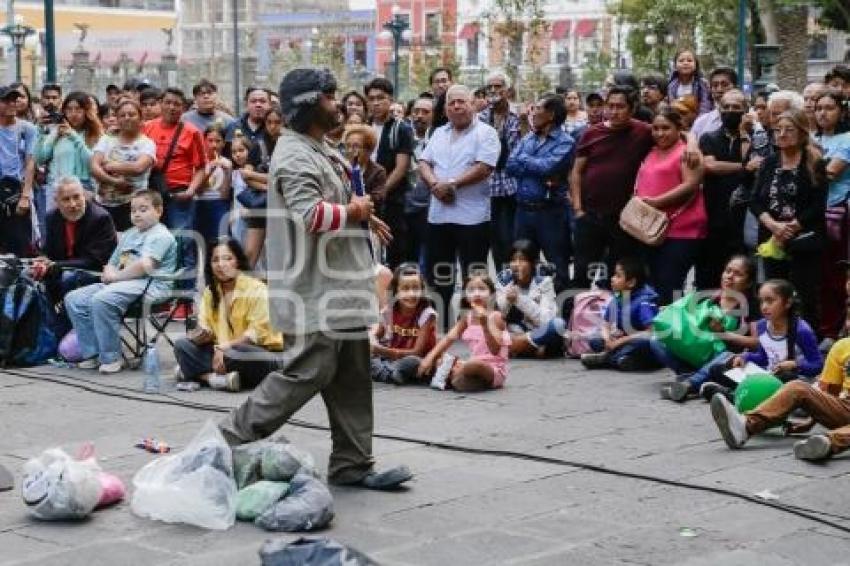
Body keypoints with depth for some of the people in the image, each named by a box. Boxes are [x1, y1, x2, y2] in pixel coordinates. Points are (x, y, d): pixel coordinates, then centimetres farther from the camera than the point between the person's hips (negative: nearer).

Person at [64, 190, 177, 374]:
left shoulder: (160, 236, -3)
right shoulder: (128, 235, 27)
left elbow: (144, 266, -18)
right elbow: (111, 264, 28)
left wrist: (117, 275, -10)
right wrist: (109, 272, 4)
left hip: (149, 284, -9)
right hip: (119, 283, 10)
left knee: (101, 300, -34)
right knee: (74, 299, -5)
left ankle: (111, 358, -23)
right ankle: (92, 353, -3)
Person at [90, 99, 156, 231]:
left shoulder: (147, 143, 1)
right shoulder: (106, 140, 11)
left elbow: (139, 167, -16)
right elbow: (94, 168, 0)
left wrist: (109, 166, -5)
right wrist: (114, 181, -15)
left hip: (132, 204, -3)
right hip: (104, 203, 3)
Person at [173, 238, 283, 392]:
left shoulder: (256, 289, -10)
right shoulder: (210, 292, 8)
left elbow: (256, 333, -16)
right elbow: (203, 329, 4)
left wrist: (225, 346, -25)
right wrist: (202, 335, -20)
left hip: (261, 352, -6)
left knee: (231, 354, -38)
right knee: (182, 345, -13)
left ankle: (200, 372, -15)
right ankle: (215, 377, -30)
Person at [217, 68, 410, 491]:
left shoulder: (320, 148, 17)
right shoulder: (295, 155, -17)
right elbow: (310, 214, -30)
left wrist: (362, 214, 14)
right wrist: (353, 211, -15)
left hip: (339, 284, 11)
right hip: (313, 290, -11)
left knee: (351, 377, 11)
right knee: (307, 372, -8)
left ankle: (352, 465, 16)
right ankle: (232, 439, 4)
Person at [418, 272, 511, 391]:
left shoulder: (494, 316, -12)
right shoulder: (467, 317, 9)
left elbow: (495, 350, -24)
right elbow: (449, 338, -1)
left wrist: (485, 324, -37)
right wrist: (430, 358, -15)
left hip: (494, 371, -7)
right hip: (474, 366, 7)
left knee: (475, 364, -38)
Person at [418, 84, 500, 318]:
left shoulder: (485, 133, -4)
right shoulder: (439, 134, 16)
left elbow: (484, 168, -16)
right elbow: (424, 163, 11)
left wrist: (452, 184, -16)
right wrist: (435, 184, -9)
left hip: (472, 217, -6)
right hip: (438, 215, 6)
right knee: (438, 274, 13)